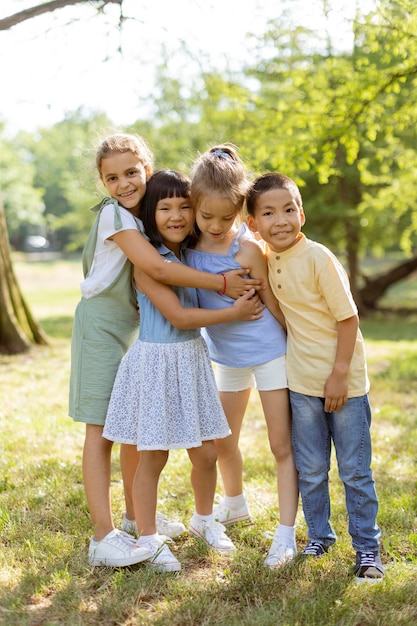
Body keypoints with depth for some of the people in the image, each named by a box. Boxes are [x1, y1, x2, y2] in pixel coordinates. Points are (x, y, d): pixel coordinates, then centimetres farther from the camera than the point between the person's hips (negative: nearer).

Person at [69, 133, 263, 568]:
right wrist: (221, 283, -26)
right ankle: (103, 536, -7)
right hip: (101, 324, -8)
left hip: (136, 325, 8)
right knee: (101, 429, -8)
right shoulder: (113, 214, -18)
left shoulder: (148, 215, 8)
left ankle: (135, 516, 28)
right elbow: (156, 268, -29)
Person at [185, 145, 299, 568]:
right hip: (225, 354, 6)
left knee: (282, 444, -1)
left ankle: (285, 534, 5)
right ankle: (235, 504, 43)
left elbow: (274, 305, -13)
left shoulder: (247, 249, -24)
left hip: (269, 351, -6)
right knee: (223, 440, 19)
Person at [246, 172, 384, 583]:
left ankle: (366, 547, 18)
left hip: (344, 380, -5)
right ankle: (319, 535, 32)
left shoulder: (318, 258, -18)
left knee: (355, 470, 4)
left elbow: (348, 318, -16)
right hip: (302, 382, 5)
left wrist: (340, 374, -16)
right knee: (310, 470, 14)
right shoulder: (267, 258, 1)